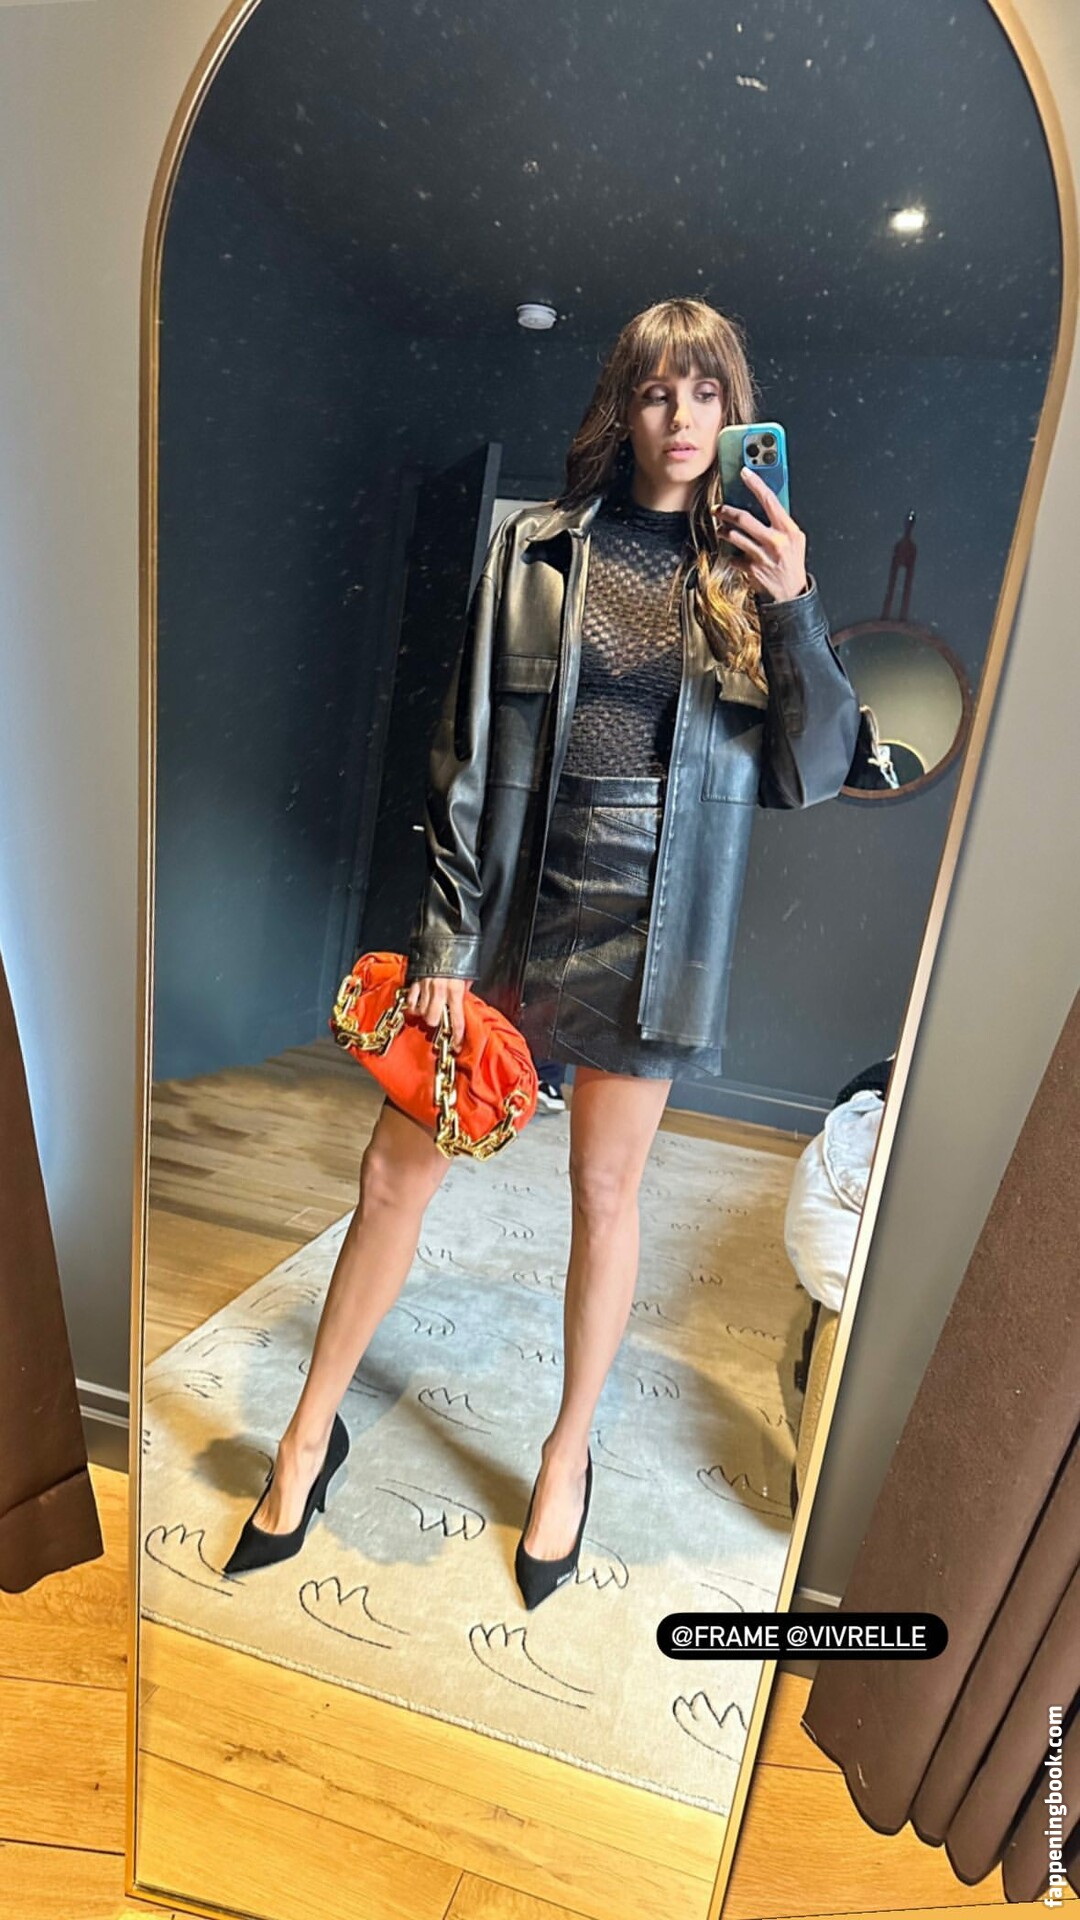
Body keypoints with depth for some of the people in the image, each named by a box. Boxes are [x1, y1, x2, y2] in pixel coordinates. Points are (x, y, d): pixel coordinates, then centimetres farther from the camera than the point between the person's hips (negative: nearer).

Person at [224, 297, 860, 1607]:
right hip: (511, 898, 1)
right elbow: (464, 752, 1)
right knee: (397, 1162, 4)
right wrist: (446, 942, -3)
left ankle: (569, 1449, 36)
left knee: (605, 1190, 10)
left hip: (650, 926, 0)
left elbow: (813, 775, 2)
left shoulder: (752, 568, 7)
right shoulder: (535, 547, 4)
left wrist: (793, 614, -12)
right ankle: (314, 1428, 29)